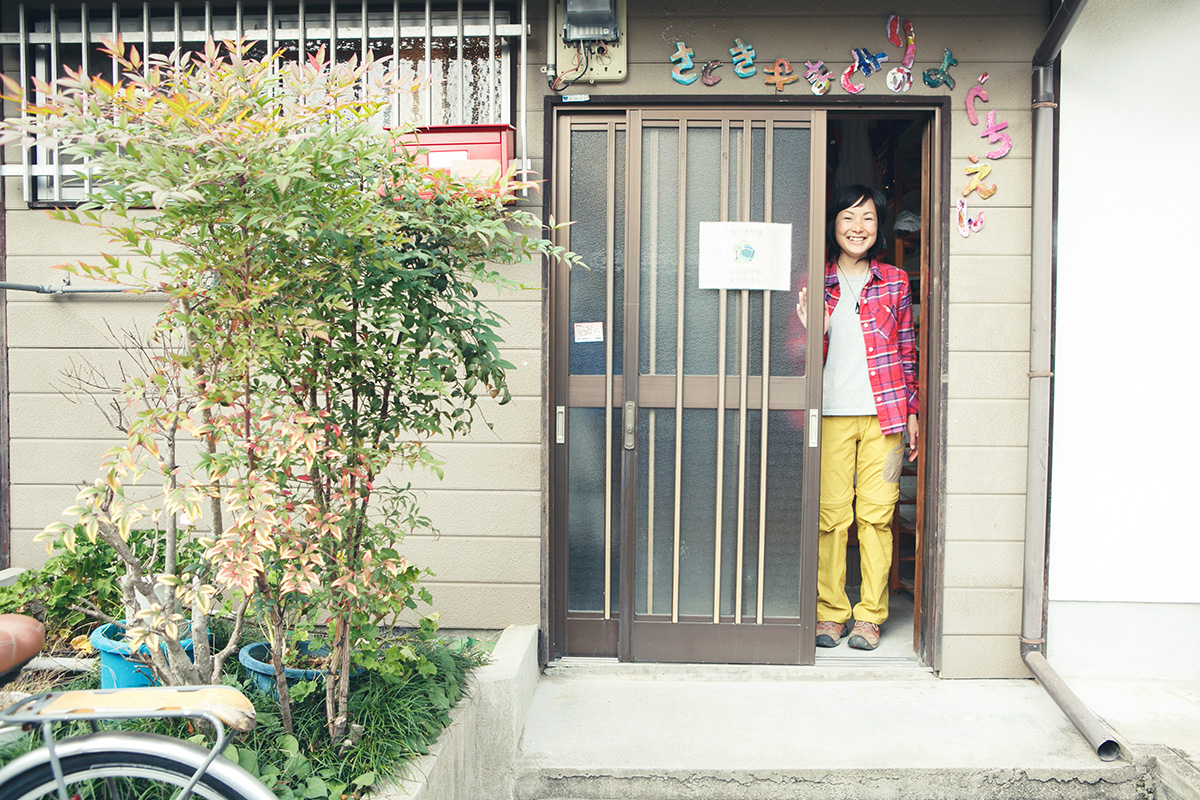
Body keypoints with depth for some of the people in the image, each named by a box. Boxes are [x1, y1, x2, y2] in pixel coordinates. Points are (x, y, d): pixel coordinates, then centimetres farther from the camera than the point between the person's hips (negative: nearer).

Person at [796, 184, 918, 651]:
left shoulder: (895, 281, 11)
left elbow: (907, 350, 13)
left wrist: (911, 411, 9)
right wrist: (811, 329, -11)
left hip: (883, 412, 1)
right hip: (831, 413, 0)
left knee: (876, 515, 0)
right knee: (831, 516, 0)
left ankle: (870, 615, 11)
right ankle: (831, 612, 12)